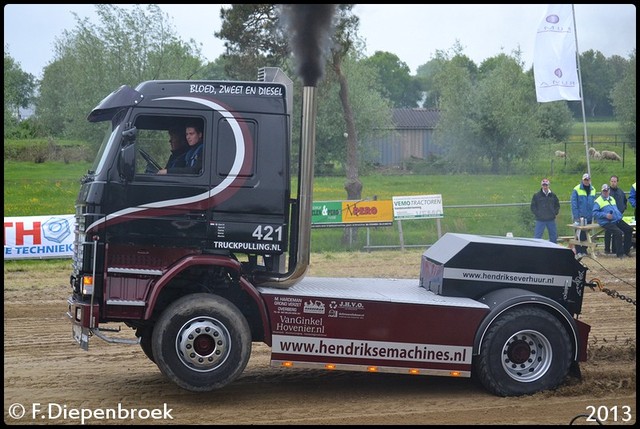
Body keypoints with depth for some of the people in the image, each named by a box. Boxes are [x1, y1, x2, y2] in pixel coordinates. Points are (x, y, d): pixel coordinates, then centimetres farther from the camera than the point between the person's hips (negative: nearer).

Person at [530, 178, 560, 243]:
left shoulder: (553, 196, 9)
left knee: (554, 236, 9)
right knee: (537, 237, -5)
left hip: (551, 220, 3)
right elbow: (533, 207, 1)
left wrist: (555, 213, 2)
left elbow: (557, 206, 17)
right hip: (540, 220, -3)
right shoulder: (536, 196, 0)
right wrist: (537, 214, -8)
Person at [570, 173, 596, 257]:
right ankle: (578, 252, 0)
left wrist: (594, 215, 6)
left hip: (589, 217, 5)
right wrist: (576, 217, -16)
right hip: (579, 217, -5)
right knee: (579, 235, -3)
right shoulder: (576, 190, -9)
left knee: (586, 235, 12)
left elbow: (594, 203, 13)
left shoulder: (592, 190, 8)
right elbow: (573, 204, -11)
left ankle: (584, 251, 21)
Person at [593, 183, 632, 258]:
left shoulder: (612, 199, 23)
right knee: (618, 232, -28)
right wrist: (605, 215, -20)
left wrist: (620, 216, 15)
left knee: (629, 229, -2)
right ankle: (619, 253, -17)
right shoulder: (598, 201, -2)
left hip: (617, 220, 8)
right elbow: (595, 213, -11)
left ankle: (626, 250, 11)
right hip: (607, 223, -8)